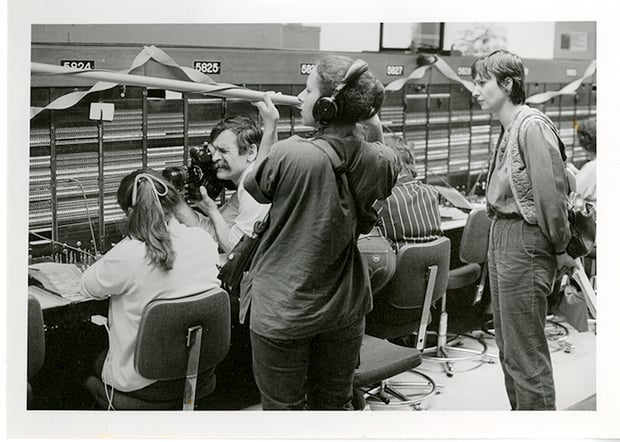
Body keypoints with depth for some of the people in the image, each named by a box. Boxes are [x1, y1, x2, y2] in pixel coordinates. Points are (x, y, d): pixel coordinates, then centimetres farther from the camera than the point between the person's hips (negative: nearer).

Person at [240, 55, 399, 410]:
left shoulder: (289, 154, -23)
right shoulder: (378, 163, -9)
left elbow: (253, 186, -3)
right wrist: (374, 128, 4)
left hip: (282, 310, -4)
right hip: (343, 308, 5)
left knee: (284, 409, 10)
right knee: (335, 405, 22)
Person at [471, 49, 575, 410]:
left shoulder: (532, 126, -16)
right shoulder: (508, 129, 14)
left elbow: (552, 191, -19)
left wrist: (560, 250, -12)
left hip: (524, 241, -10)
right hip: (501, 233, 10)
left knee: (526, 354, -3)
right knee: (508, 347, 19)